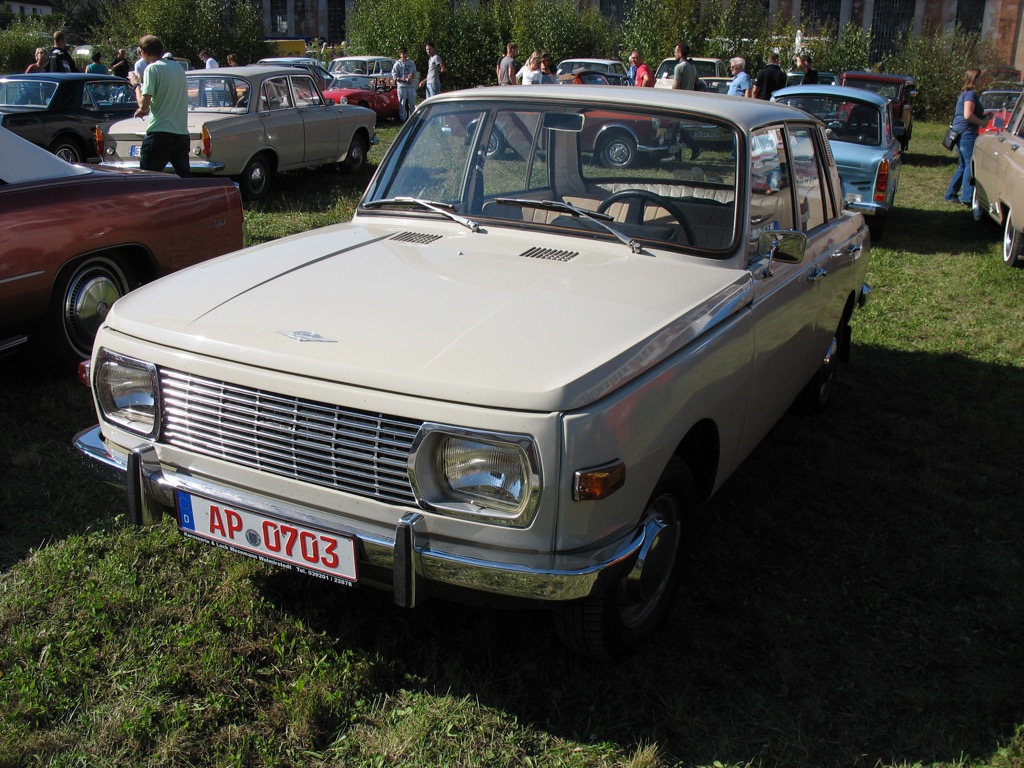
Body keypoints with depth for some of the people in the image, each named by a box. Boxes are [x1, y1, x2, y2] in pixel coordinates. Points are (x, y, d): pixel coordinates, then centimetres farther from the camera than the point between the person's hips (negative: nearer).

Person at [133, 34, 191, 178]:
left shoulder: (152, 68, -7)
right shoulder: (178, 67, 14)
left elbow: (143, 104, -11)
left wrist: (137, 85, 7)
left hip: (160, 134, -6)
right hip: (182, 133, 7)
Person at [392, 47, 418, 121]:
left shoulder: (411, 63, 11)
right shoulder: (397, 64, -2)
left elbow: (415, 73, 16)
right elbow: (395, 77, -6)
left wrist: (412, 76, -8)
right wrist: (405, 80, -16)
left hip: (411, 86, 4)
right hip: (402, 86, -4)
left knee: (412, 103, 9)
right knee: (402, 104, -2)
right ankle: (402, 118, 3)